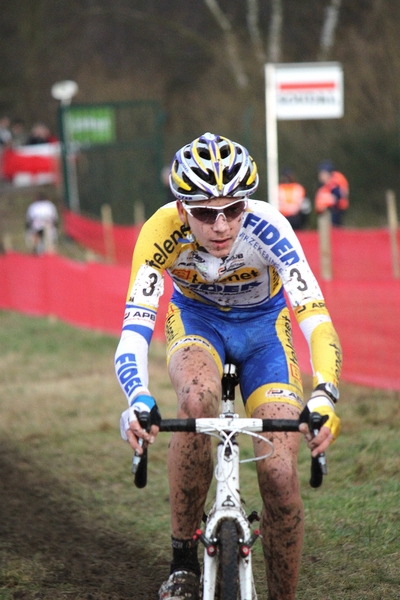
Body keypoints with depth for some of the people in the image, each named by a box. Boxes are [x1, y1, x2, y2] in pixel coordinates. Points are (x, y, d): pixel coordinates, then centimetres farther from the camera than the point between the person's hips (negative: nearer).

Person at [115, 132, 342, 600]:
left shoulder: (267, 228, -33)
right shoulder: (162, 233, -31)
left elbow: (315, 317, -41)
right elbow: (134, 329, -38)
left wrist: (324, 398, -57)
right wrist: (138, 402, -57)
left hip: (262, 324, 0)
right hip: (196, 319, 0)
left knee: (279, 473, -17)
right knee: (198, 398, -36)